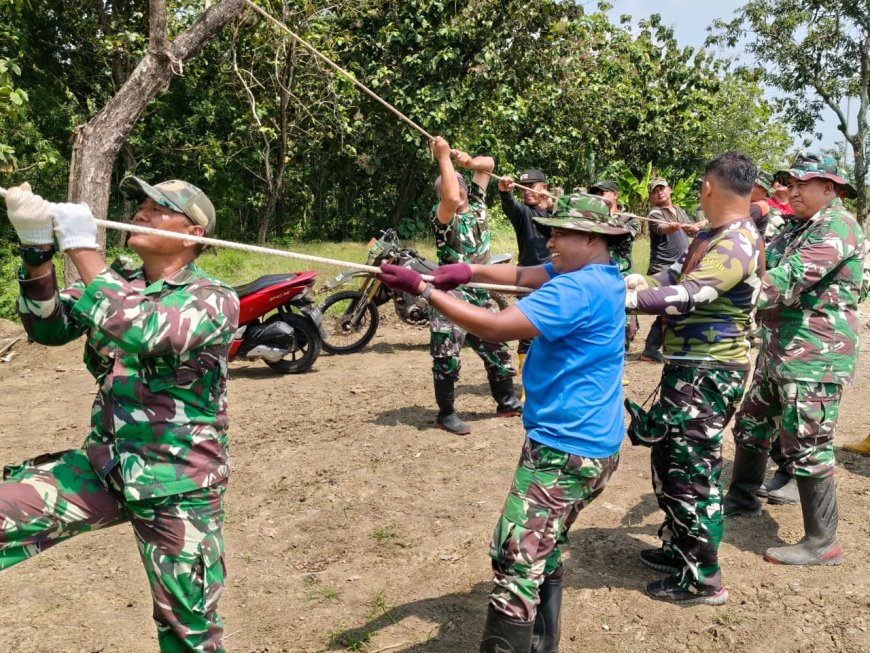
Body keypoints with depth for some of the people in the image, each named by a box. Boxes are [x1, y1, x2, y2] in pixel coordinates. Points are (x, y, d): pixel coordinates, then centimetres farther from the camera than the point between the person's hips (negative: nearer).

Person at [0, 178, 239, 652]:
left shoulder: (214, 299, -11)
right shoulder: (116, 281, 7)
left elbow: (142, 335, -29)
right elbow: (49, 329, -4)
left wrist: (82, 249, -23)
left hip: (176, 487, -4)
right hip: (103, 466, 5)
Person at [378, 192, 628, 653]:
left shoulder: (578, 290, -21)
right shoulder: (603, 277, 10)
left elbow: (496, 327, -26)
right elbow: (522, 275, 9)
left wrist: (424, 290, -22)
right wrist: (469, 271, -6)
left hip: (565, 448, -11)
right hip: (593, 446, 11)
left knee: (517, 560, -10)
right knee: (544, 551, 21)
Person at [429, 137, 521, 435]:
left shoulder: (476, 204, 6)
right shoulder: (441, 216, -12)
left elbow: (489, 163, 13)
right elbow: (451, 200, -36)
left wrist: (469, 161, -8)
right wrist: (444, 158, -28)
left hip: (479, 292, 7)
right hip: (451, 294, -7)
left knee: (496, 348, 16)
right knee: (447, 357, -2)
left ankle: (507, 402, 32)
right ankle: (446, 414, 12)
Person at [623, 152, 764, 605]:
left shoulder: (737, 245, -20)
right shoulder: (712, 237, 10)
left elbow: (688, 294, -31)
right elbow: (678, 274, 15)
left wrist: (624, 299, -35)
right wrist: (641, 281, -5)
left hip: (708, 373, -10)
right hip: (686, 366, 10)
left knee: (692, 469, -2)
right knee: (667, 458, 19)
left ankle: (703, 579, 12)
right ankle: (678, 548, 35)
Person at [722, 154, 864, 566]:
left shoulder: (837, 227, -15)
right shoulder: (796, 227, 16)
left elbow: (786, 280, -27)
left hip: (815, 357, -10)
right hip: (779, 351, 10)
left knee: (807, 449, -3)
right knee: (751, 427, 21)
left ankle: (822, 543, 11)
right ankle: (742, 497, 41)